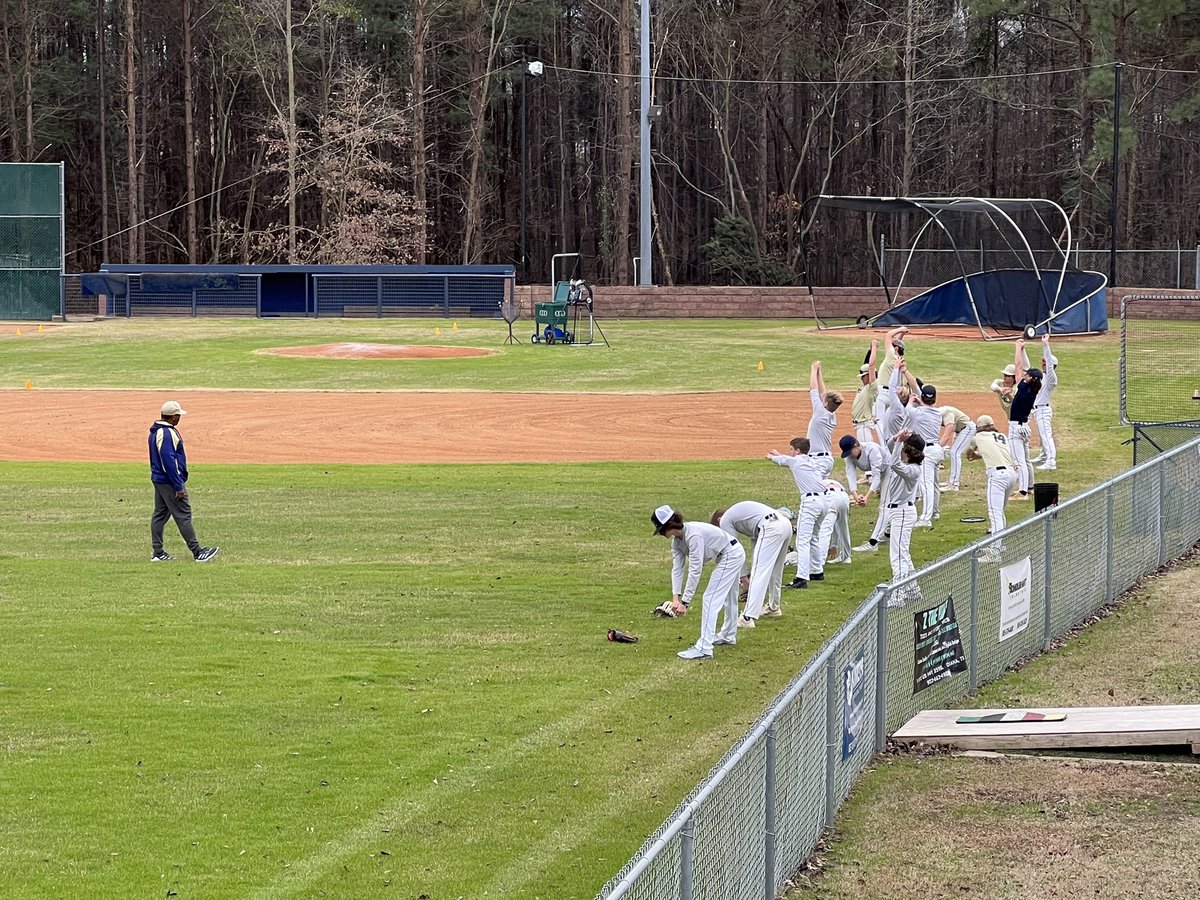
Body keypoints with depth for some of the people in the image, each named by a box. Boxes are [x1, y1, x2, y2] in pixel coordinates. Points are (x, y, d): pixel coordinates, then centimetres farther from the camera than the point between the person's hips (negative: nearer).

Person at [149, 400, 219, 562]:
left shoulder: (156, 431, 12)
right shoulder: (167, 433, -21)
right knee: (183, 515, -6)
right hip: (169, 481, -10)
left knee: (160, 514, 12)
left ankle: (158, 553, 14)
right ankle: (197, 552, -4)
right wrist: (179, 487, -22)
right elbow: (169, 461, -25)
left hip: (158, 480, 10)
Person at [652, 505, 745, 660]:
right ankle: (728, 636, 47)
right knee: (728, 597, 28)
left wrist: (685, 602, -31)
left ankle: (704, 648, -18)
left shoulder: (693, 535, -33)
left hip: (732, 555, -10)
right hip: (727, 556, 10)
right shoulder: (677, 540, -4)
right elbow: (677, 568, -6)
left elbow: (695, 571, -32)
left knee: (710, 599, -15)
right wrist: (676, 597, -17)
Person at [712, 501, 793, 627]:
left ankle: (748, 618, -16)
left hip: (771, 528, -9)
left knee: (759, 572, -11)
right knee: (774, 570, 26)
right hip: (786, 524, 9)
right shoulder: (737, 512, 36)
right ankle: (773, 607, 43)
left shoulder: (725, 521, 13)